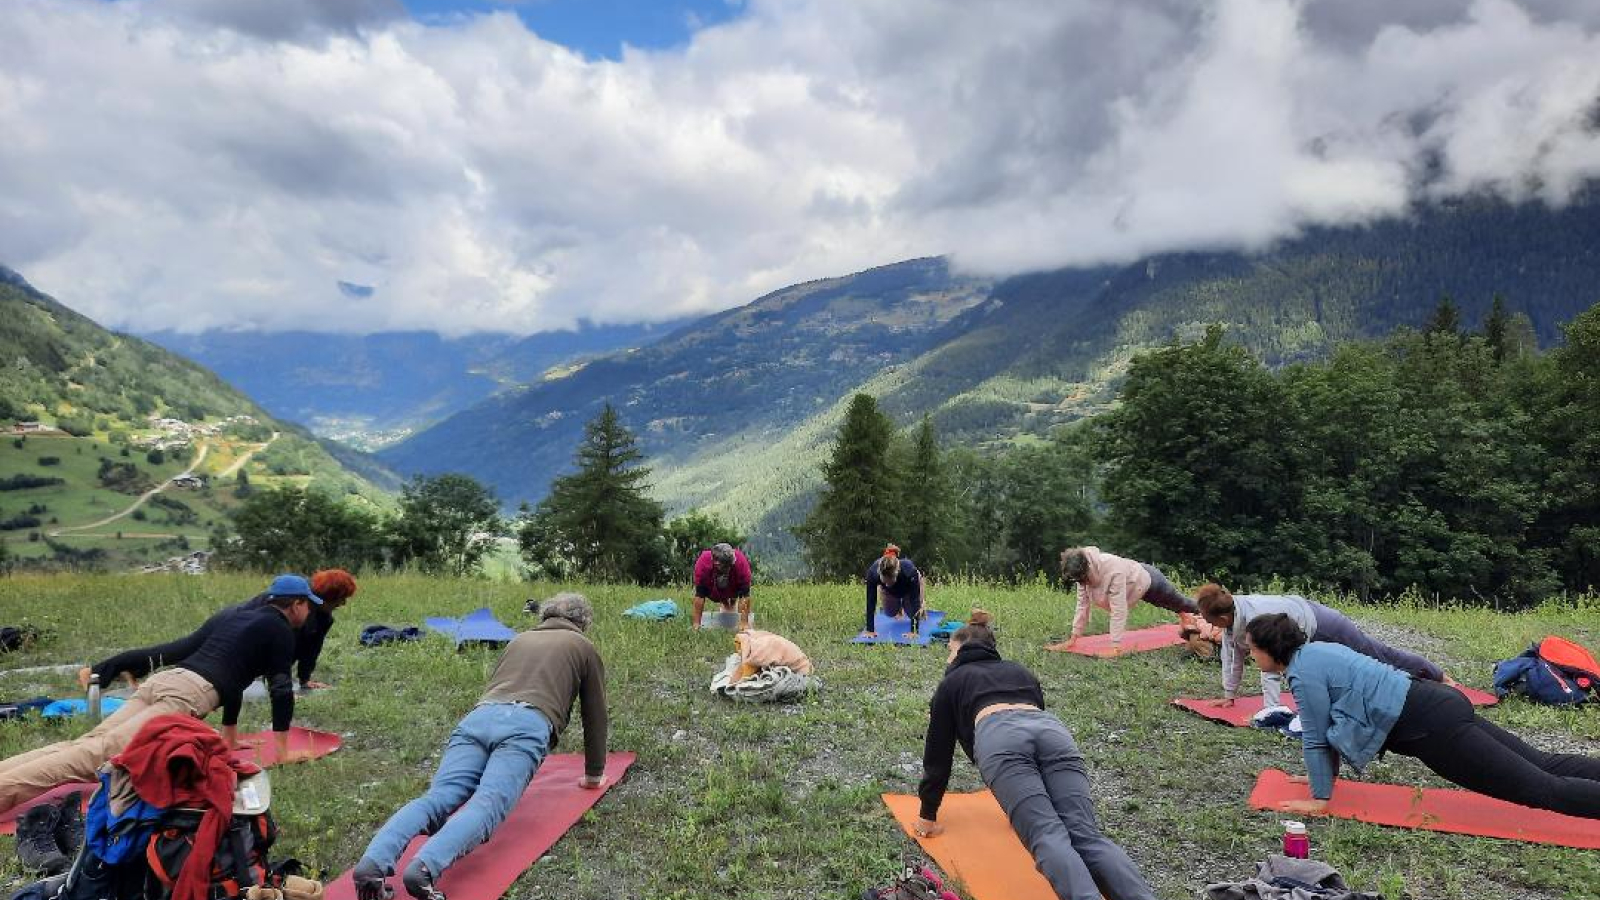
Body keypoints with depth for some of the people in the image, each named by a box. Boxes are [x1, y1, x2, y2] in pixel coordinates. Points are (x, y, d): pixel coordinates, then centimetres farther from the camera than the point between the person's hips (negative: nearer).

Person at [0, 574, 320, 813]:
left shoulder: (238, 618, 32)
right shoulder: (281, 629, 6)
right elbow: (281, 688, 0)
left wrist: (230, 740, 45)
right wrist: (283, 750, 4)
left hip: (161, 679, 8)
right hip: (189, 692, -8)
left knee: (86, 744, -6)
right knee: (104, 751, -22)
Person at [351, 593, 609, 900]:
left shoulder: (519, 640, 38)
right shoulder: (585, 648, 26)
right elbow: (595, 713, 27)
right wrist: (594, 774, 38)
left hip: (478, 716, 4)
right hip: (527, 725, -4)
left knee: (438, 797, -12)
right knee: (486, 806, -20)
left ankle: (374, 863, -36)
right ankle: (424, 869, -45)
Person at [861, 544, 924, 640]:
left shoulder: (910, 572, -46)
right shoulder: (873, 572, -42)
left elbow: (915, 602, -38)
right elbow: (871, 602, -34)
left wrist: (914, 631, -41)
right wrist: (870, 630, -35)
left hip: (910, 586, -1)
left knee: (913, 612, -5)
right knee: (890, 613, 7)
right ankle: (899, 608, 40)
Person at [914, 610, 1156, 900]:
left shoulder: (952, 682, 30)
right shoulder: (1021, 671, 41)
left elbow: (938, 753, 30)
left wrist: (928, 816, 39)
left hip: (999, 738, -4)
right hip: (1054, 730, 4)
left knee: (1047, 837, -18)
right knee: (1086, 835, -10)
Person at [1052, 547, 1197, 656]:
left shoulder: (1114, 571, -48)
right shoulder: (1082, 571, -27)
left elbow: (1119, 610, -48)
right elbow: (1083, 604, -20)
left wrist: (1115, 646, -48)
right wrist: (1073, 638, -21)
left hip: (1149, 580, -6)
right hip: (1140, 587, 6)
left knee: (1178, 602, 25)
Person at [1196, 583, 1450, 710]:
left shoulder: (1255, 620, -40)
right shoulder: (1231, 611, -15)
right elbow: (1232, 654, -4)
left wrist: (1270, 710, -39)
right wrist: (1229, 694, -1)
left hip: (1321, 626, -8)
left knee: (1378, 655, 12)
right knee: (1373, 654, 27)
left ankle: (1438, 675, 35)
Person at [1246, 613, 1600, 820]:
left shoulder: (1304, 674, -15)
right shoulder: (1316, 650, 13)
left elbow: (1316, 739, -11)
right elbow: (1330, 725, 23)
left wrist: (1319, 798, -1)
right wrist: (1325, 776, 27)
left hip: (1431, 727, -9)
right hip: (1438, 705, 9)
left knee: (1542, 789, -6)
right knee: (1544, 766, 14)